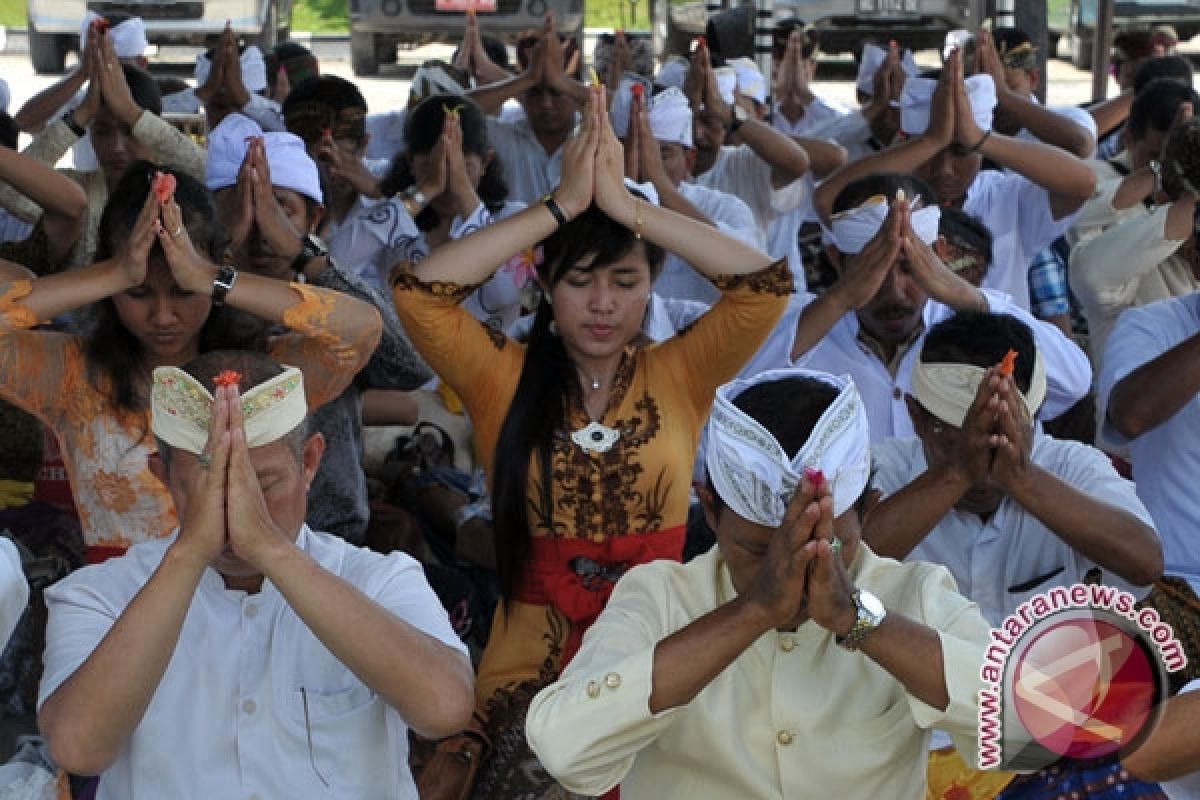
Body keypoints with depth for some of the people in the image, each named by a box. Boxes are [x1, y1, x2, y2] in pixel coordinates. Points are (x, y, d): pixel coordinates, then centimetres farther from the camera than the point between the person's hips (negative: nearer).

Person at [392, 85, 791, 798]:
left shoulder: (680, 377, 5)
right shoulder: (505, 379, 4)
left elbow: (766, 285, -8)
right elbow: (420, 291, -11)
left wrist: (628, 206, -10)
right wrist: (562, 207, -11)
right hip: (529, 672, -1)